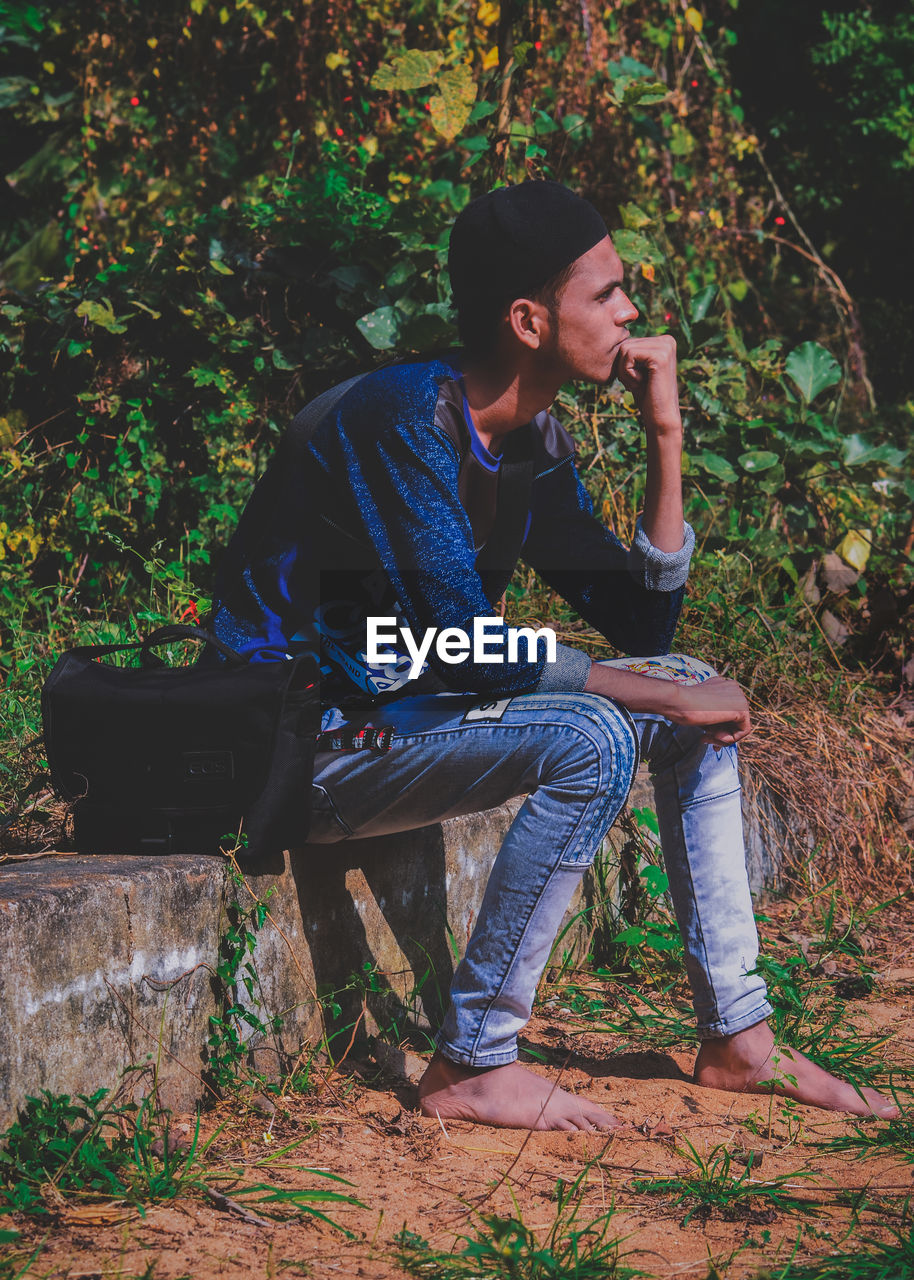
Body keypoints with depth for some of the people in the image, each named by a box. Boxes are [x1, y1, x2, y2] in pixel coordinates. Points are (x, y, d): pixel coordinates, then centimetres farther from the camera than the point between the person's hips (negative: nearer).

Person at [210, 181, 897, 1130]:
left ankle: (735, 1034, 9)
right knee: (591, 740, -28)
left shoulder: (535, 444, 4)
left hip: (408, 711, 9)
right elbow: (463, 647, -27)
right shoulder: (400, 418, -23)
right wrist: (666, 696, -21)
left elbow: (640, 627, 5)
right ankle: (471, 1065, -20)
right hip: (306, 746, -9)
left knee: (700, 706, 5)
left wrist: (666, 438, -4)